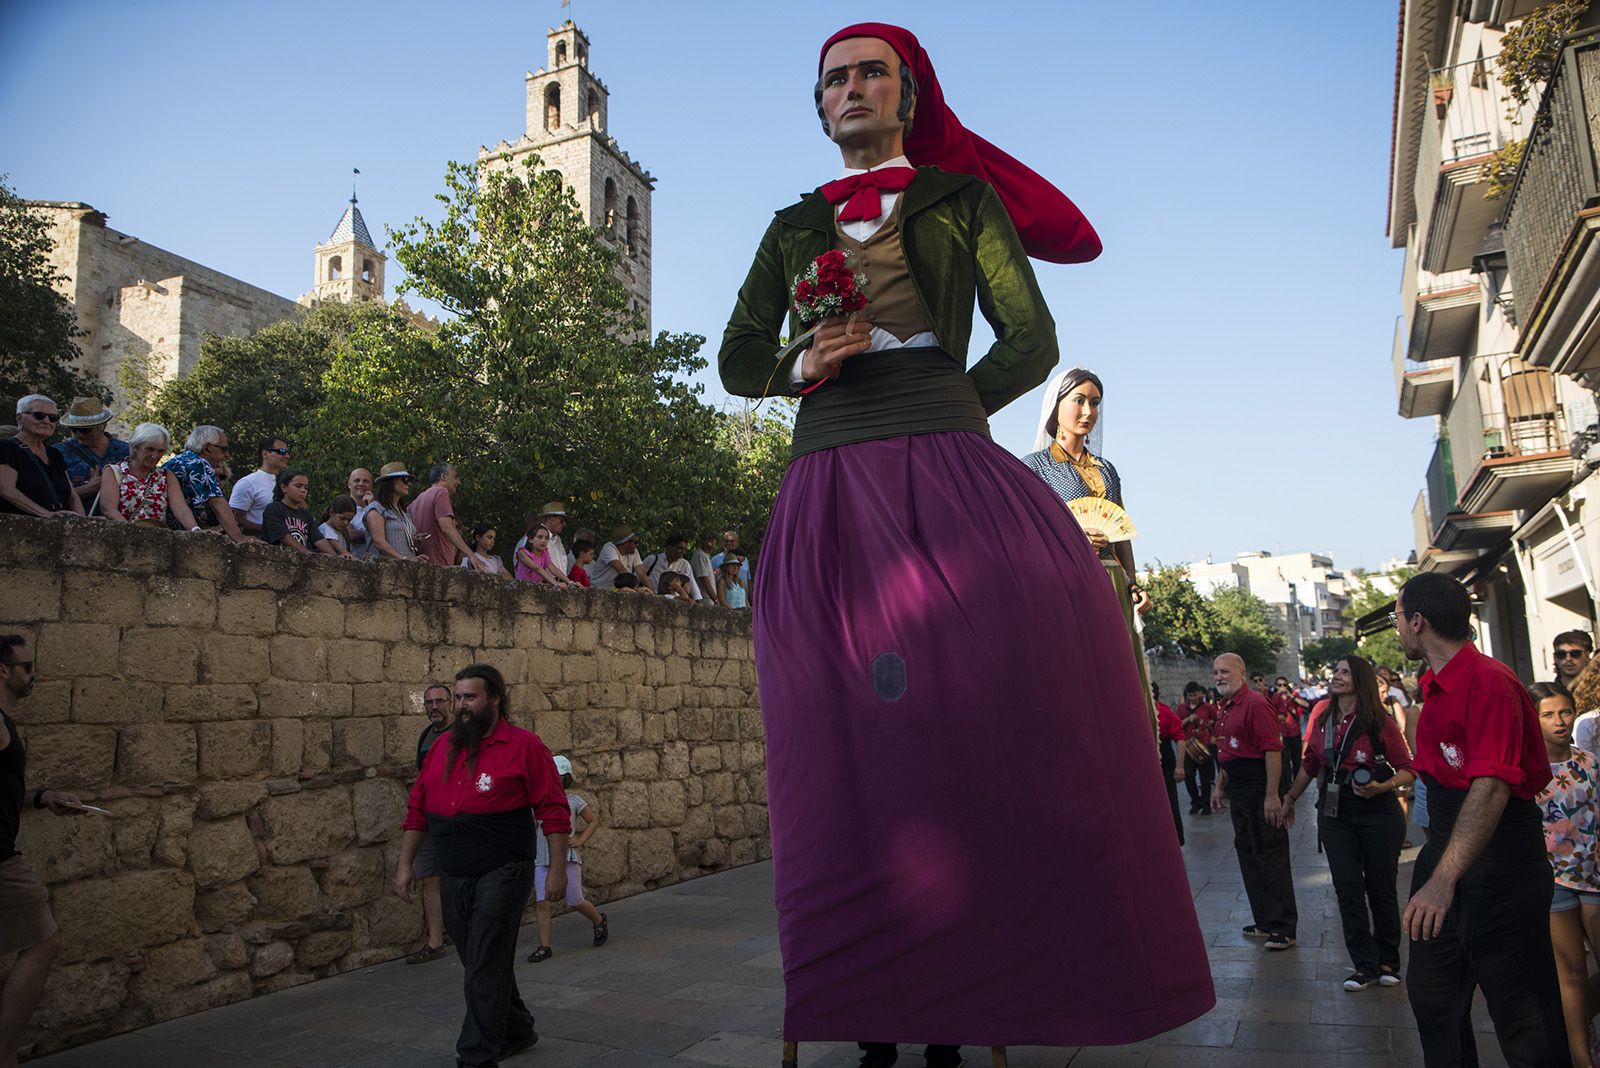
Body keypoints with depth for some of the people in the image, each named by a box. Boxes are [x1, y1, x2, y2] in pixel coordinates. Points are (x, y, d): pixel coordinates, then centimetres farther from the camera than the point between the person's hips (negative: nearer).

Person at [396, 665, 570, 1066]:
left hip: (501, 876, -7)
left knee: (485, 971, -4)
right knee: (481, 967, 19)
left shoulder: (523, 745, -9)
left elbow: (553, 810, -11)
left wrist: (557, 869, -13)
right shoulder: (442, 748, 9)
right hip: (453, 879, 7)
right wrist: (405, 864, 9)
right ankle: (517, 1031, 38)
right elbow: (417, 810, 13)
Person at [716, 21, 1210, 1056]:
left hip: (950, 471, -1)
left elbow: (1029, 342, 9)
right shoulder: (794, 227, 23)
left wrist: (932, 418, 6)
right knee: (853, 750, -4)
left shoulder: (963, 200, 16)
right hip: (830, 489, 2)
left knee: (981, 717, -11)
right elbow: (739, 361, 19)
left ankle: (967, 1006, 0)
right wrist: (805, 367, -1)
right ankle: (877, 1018, 2)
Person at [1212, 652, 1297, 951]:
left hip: (1260, 789, -10)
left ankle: (1283, 928, 4)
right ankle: (1264, 921, 26)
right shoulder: (1225, 708, 14)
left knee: (1271, 857, -4)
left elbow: (1273, 750, -21)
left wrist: (1272, 795, -24)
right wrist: (1220, 786, 21)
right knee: (1247, 853, 15)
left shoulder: (1255, 703, -16)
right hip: (1238, 792, 10)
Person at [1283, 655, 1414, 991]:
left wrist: (1382, 787, -23)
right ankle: (1365, 966, 13)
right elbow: (1310, 764, 15)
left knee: (1381, 888, 7)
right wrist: (1290, 799, 20)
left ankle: (1388, 962, 24)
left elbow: (1408, 768, -6)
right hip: (1334, 812, 4)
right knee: (1348, 890, 3)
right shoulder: (1322, 717, 4)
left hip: (1378, 812, -4)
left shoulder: (1380, 723, -10)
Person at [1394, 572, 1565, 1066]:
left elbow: (1492, 785, -31)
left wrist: (1444, 877, -38)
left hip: (1497, 859, -9)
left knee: (1520, 1012, 2)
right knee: (1431, 994, 15)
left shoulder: (1489, 681, -20)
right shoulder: (1434, 686, 10)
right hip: (1445, 849, 9)